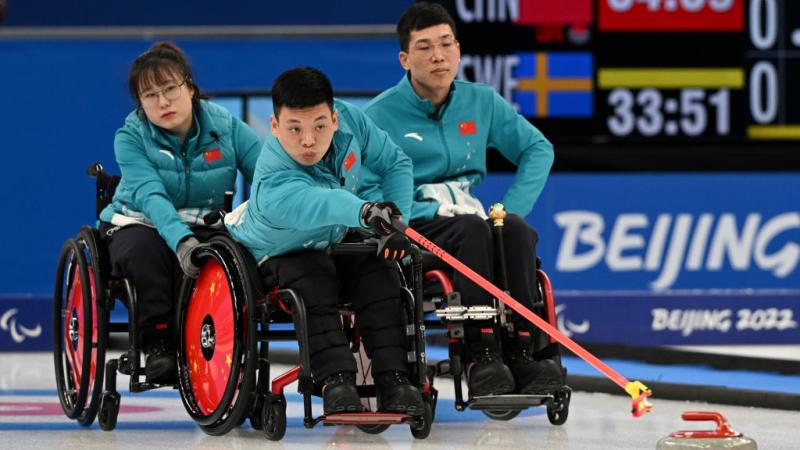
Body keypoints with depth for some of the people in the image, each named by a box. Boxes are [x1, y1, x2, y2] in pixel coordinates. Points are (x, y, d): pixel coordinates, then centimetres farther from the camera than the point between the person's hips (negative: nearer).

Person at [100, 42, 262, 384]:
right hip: (139, 225, 0)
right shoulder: (131, 138, -10)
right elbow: (151, 196, -27)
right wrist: (181, 240, -46)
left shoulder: (226, 127, -6)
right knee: (145, 249, -36)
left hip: (203, 228, 1)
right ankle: (157, 344, -23)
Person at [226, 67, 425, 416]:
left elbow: (395, 164, -8)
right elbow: (318, 203, -67)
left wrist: (396, 223, -20)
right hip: (279, 252, -5)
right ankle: (336, 379, -32)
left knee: (380, 275, -20)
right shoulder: (273, 187, -44)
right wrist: (365, 212, -87)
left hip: (334, 241, 5)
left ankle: (392, 378, -21)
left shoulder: (350, 121, -26)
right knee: (315, 286, -32)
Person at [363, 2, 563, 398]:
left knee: (515, 229, -29)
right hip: (413, 228, -4)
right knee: (471, 229, -35)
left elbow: (538, 149, 16)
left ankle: (525, 349, -36)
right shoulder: (380, 115, -3)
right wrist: (436, 212, -19)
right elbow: (368, 192, -8)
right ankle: (482, 357, -41)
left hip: (469, 214, 4)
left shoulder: (481, 102, 8)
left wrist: (510, 210, 2)